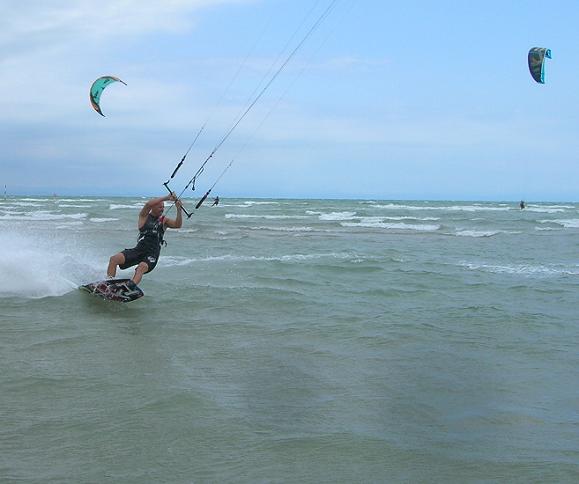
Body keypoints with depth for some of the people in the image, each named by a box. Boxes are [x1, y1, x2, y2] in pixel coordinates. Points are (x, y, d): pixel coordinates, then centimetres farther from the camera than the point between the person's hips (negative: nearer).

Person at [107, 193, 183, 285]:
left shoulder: (164, 220, 11)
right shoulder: (144, 216, 7)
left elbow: (177, 225, -5)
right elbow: (149, 204, -12)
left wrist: (179, 209, -18)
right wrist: (166, 198, -17)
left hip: (152, 253, -2)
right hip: (139, 249, 2)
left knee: (141, 267, -34)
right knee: (114, 259, -14)